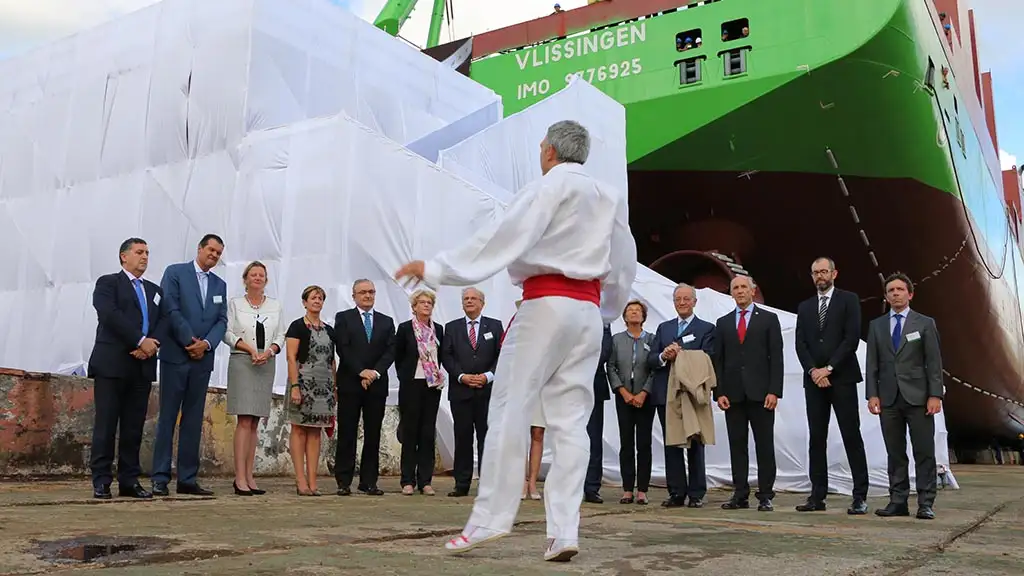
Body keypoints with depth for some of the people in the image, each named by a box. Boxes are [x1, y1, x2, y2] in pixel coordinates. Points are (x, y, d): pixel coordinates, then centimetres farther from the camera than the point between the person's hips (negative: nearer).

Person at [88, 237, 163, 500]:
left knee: (134, 426, 4)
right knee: (106, 424, -3)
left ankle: (129, 480, 9)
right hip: (112, 364, -5)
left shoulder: (154, 290, 21)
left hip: (143, 366, 5)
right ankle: (101, 482, 2)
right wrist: (141, 341, -15)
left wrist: (152, 345, -10)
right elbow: (110, 315, -11)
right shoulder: (108, 283, 5)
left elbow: (162, 322, 9)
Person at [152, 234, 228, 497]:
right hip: (176, 356, -5)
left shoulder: (220, 285, 17)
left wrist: (206, 343, -9)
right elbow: (171, 310, -8)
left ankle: (188, 479, 9)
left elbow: (222, 321, 9)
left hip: (202, 358, 5)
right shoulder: (175, 273, 2)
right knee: (167, 417, -2)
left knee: (194, 420, 6)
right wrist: (190, 342, -11)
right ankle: (160, 478, 1)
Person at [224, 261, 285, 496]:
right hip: (242, 362, -4)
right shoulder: (235, 303, 6)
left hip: (267, 365, 4)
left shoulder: (275, 305, 14)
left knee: (255, 423, 5)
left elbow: (280, 336, 10)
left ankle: (249, 476, 7)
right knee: (244, 421, -11)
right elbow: (228, 333, -2)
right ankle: (240, 478, -12)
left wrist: (269, 351, -9)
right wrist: (250, 349, -13)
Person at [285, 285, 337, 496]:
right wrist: (294, 386, -16)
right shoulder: (297, 326, 0)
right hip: (304, 382, -5)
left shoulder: (329, 330, 16)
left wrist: (335, 387, 11)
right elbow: (291, 358, -7)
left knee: (315, 432, 5)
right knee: (299, 430, -3)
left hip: (324, 385, 6)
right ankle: (301, 481, -1)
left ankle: (312, 482, 6)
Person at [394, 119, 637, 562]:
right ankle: (564, 530, -1)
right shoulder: (612, 198, 17)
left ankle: (489, 519, -2)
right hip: (589, 310, 7)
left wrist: (436, 269, -14)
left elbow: (505, 236, -14)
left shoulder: (551, 186, -3)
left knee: (510, 410, -2)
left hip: (546, 304, -6)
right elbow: (625, 268, 19)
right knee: (570, 421, 3)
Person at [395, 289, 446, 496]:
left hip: (432, 385, 3)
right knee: (410, 432, 1)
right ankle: (408, 481, 7)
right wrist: (405, 378, 6)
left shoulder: (438, 330, 8)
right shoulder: (404, 328, -1)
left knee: (428, 433, 4)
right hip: (411, 385, -3)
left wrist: (437, 374, 7)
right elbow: (398, 357, 5)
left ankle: (425, 481, 9)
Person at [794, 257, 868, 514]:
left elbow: (852, 338, -7)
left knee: (852, 437, -4)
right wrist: (813, 370, -8)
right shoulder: (805, 307, 16)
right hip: (813, 379, 4)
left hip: (842, 378, -4)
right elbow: (800, 344, 8)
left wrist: (828, 368, -11)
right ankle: (817, 495, 8)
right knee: (816, 438, 4)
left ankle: (860, 496, 0)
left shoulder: (849, 300, 3)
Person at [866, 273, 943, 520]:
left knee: (924, 452, -2)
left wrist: (935, 395, -7)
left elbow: (934, 362, 1)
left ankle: (926, 503, 3)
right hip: (888, 398, 2)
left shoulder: (925, 323, 6)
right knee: (895, 453, 5)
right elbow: (872, 364, 9)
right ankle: (898, 501, 9)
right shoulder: (876, 325, 12)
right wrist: (872, 395, 0)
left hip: (918, 397, -2)